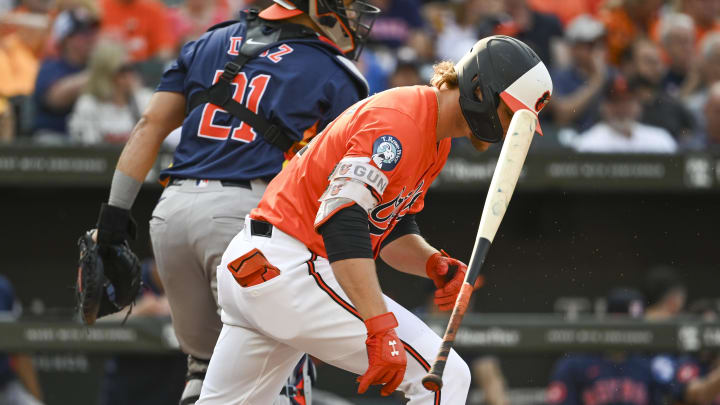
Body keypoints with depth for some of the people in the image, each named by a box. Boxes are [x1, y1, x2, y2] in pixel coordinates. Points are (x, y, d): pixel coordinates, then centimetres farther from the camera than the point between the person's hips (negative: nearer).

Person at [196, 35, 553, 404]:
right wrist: (381, 329, -34)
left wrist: (434, 263, -3)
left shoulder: (436, 138, 14)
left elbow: (394, 228, 19)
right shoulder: (401, 121, -18)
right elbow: (342, 221, -28)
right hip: (293, 274, -11)